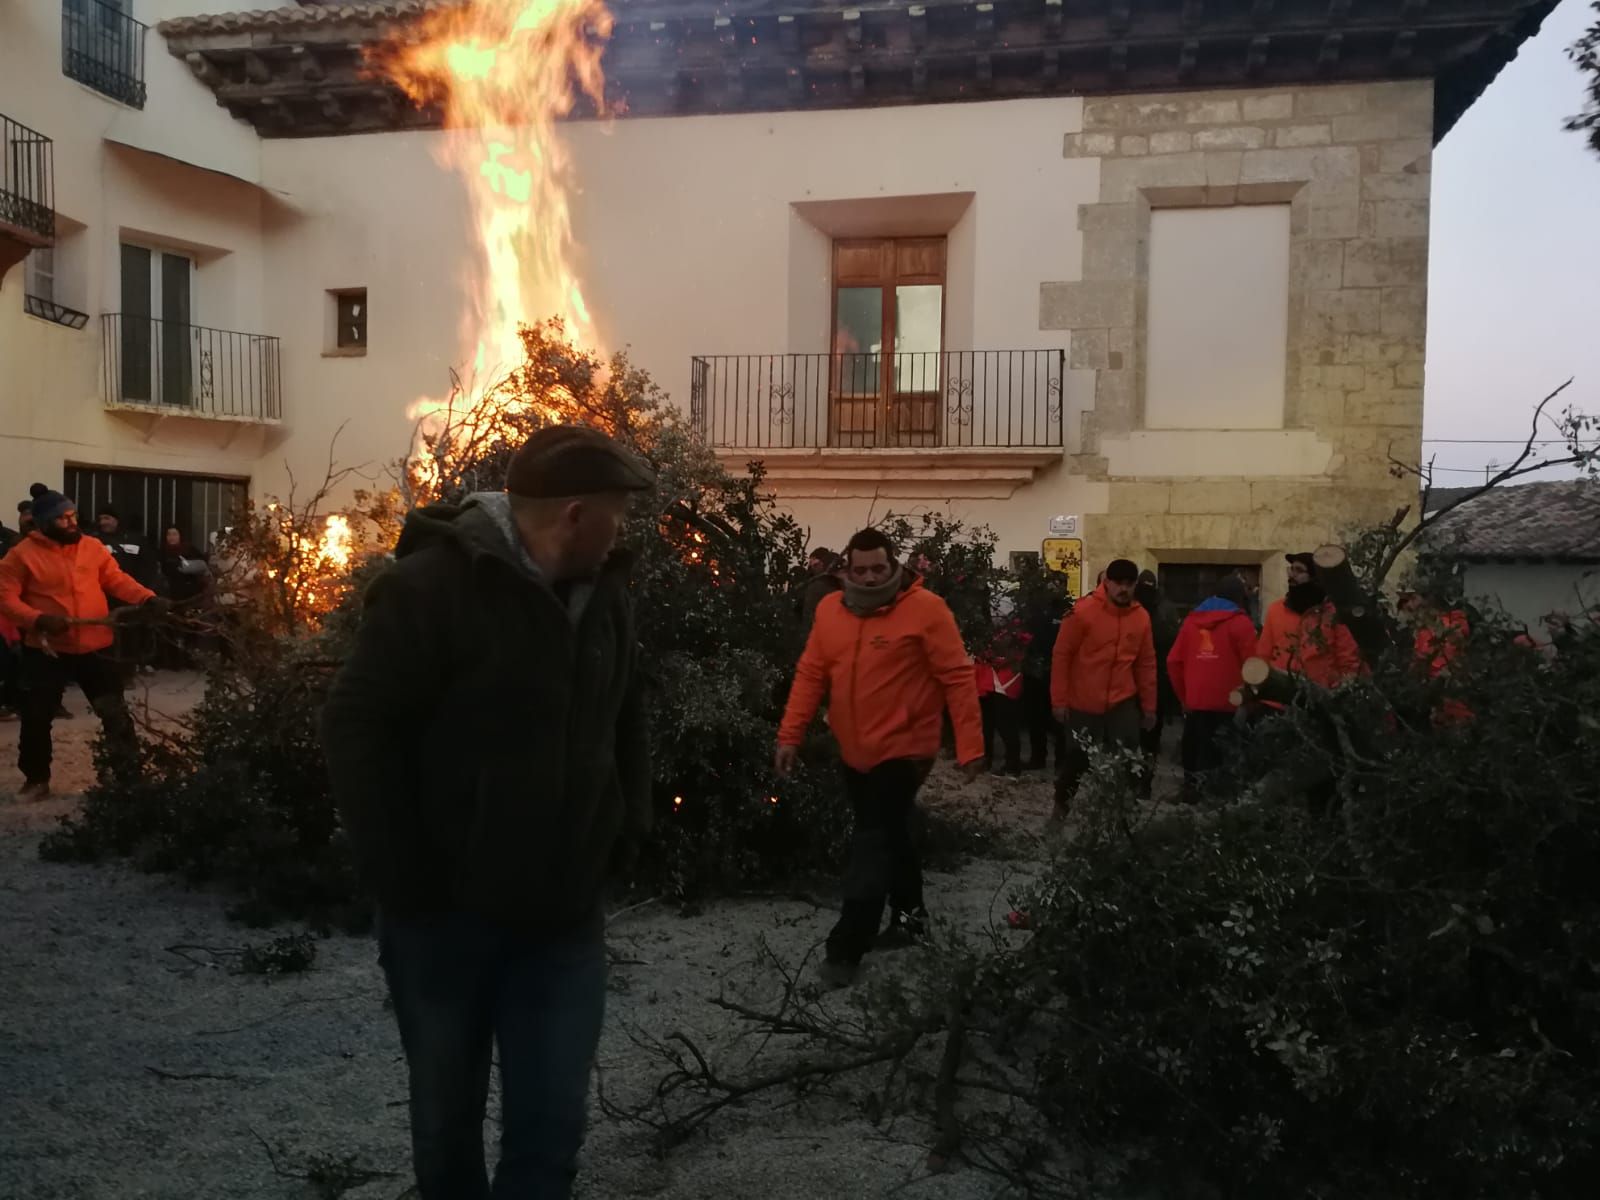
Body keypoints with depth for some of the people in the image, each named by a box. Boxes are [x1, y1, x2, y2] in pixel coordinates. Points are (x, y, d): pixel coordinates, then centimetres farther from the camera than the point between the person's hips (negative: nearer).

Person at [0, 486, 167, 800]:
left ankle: (130, 772, 13)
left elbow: (117, 580, 1)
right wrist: (39, 619, -24)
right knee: (37, 718, 7)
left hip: (94, 647, 2)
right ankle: (36, 779, 25)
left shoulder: (92, 547, 2)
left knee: (116, 713, 4)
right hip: (46, 650, -2)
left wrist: (147, 598, -16)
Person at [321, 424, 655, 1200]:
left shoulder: (604, 593, 5)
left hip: (564, 916, 5)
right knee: (447, 1117, 15)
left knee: (552, 1124, 7)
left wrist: (624, 837, 8)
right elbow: (356, 730, -16)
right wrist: (405, 881, -17)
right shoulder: (433, 584, -15)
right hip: (448, 913, -4)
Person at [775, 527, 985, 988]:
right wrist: (790, 735, 1)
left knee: (873, 842, -6)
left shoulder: (925, 609, -13)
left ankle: (845, 947, -1)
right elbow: (810, 675, 6)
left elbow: (958, 677, -12)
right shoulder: (829, 609, 3)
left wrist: (969, 745, -15)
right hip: (855, 752, 6)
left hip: (903, 750, -6)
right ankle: (909, 914, 37)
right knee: (889, 834, 19)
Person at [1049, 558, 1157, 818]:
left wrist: (1149, 706, 9)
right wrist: (1059, 700, -9)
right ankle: (1062, 802, 34)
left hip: (1123, 703, 3)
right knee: (1078, 758, 9)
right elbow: (1061, 655, -9)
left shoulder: (1141, 617, 1)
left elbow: (1146, 664, 8)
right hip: (1083, 704, -3)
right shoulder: (1083, 611, -13)